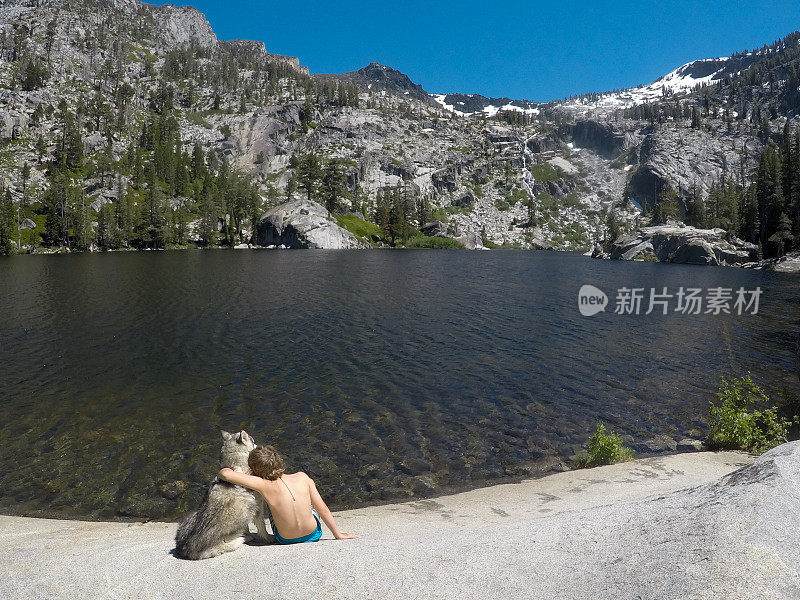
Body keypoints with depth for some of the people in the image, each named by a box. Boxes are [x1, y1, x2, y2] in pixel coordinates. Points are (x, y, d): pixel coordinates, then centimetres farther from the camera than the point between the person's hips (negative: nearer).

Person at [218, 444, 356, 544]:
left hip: (286, 540, -1)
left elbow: (225, 474, -23)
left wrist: (227, 470, 2)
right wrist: (337, 533, 1)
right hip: (313, 534, 1)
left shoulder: (264, 485, -22)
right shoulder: (302, 477, -17)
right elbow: (322, 508, -11)